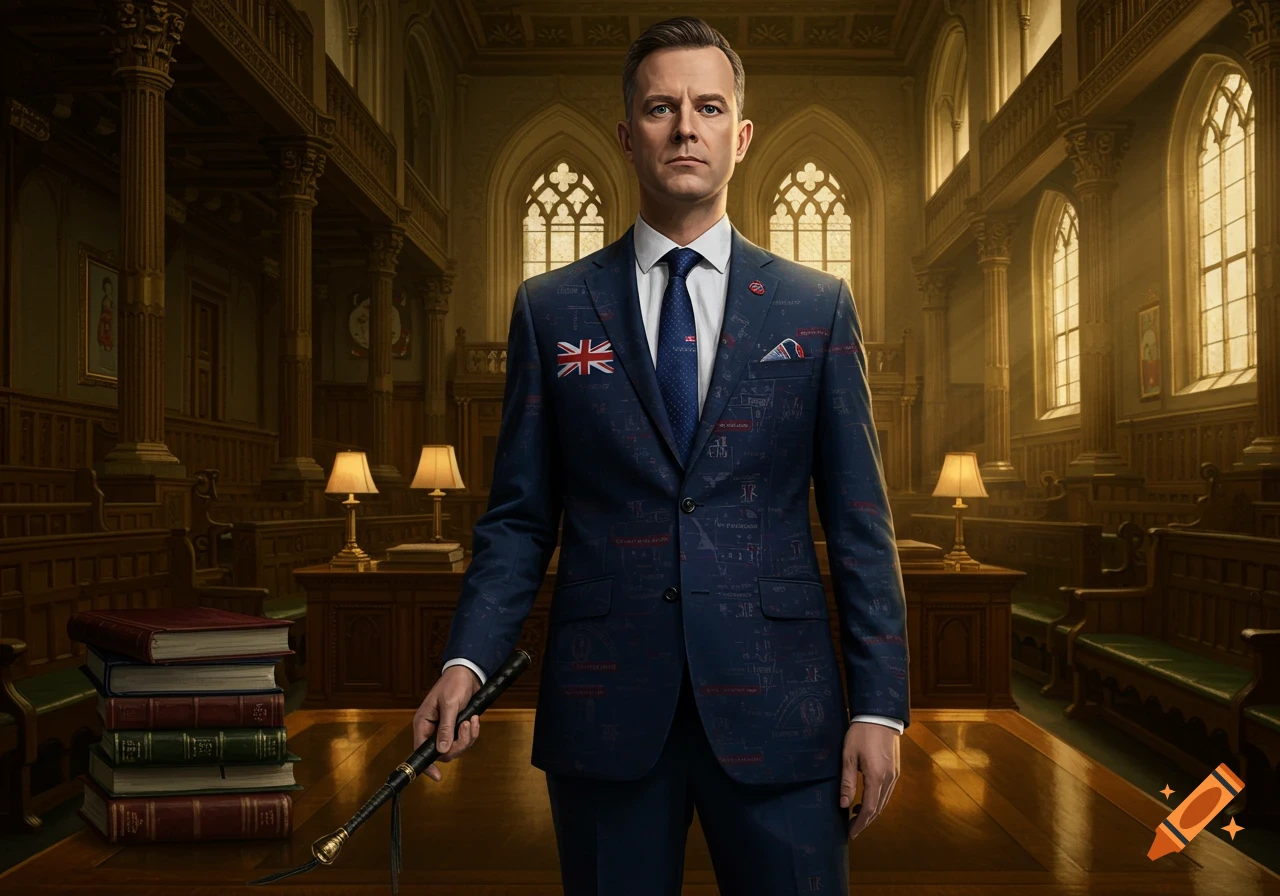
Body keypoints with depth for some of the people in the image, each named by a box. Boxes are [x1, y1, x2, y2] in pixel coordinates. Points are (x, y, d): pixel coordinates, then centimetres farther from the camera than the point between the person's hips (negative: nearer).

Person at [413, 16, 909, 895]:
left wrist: (879, 706, -2)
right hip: (605, 706, 0)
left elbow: (858, 520, 3)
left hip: (774, 702, 0)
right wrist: (467, 662, -10)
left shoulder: (817, 306, 4)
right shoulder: (551, 309, 5)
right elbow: (519, 516, 4)